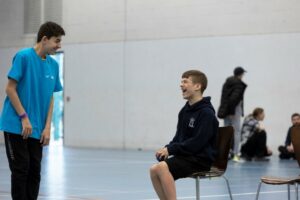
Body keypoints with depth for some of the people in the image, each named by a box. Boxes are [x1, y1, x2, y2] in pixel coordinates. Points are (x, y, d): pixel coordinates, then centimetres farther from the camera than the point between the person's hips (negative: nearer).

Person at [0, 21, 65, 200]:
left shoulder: (53, 65, 8)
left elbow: (50, 98, 11)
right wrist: (24, 118, -14)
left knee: (34, 171, 5)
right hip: (17, 126, -6)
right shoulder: (23, 57, -10)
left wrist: (47, 127, 2)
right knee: (21, 169, -4)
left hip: (37, 130, 6)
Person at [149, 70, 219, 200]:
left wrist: (171, 149, -18)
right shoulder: (185, 111, 11)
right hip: (185, 155, 8)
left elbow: (197, 143, -19)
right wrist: (167, 149, -4)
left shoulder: (206, 113, -13)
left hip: (201, 159, -8)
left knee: (162, 167, -27)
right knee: (154, 170, -12)